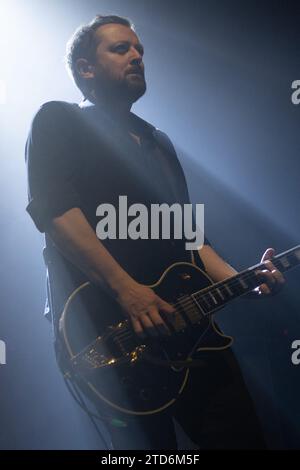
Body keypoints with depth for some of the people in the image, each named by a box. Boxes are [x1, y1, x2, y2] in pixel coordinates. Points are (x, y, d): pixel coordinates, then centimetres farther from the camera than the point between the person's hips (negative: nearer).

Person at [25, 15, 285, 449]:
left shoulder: (159, 143, 26)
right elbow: (51, 205, -13)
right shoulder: (57, 122, 4)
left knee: (242, 436, 5)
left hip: (182, 321, 7)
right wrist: (125, 287, -22)